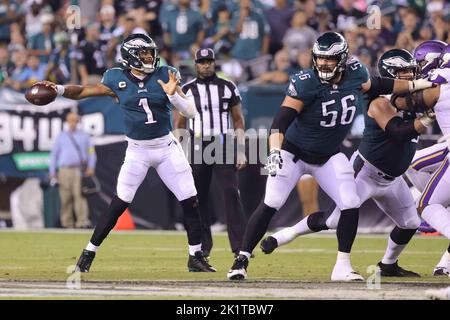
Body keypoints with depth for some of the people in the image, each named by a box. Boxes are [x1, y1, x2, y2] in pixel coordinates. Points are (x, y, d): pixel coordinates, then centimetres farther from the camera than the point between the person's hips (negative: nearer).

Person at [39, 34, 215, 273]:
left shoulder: (165, 76, -5)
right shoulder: (117, 79, -6)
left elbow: (190, 112, -8)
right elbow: (82, 92, -2)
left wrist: (173, 94, -26)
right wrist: (59, 89, -20)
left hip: (167, 148, 2)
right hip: (137, 151, -2)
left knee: (190, 202, 0)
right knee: (119, 204, -6)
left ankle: (196, 258, 13)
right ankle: (89, 253, 6)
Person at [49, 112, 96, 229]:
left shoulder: (84, 136, 16)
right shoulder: (61, 136, 18)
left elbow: (91, 152, 12)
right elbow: (54, 154, 17)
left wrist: (91, 167, -4)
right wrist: (52, 173, 9)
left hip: (80, 170, -2)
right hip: (64, 170, 2)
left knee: (80, 195, -16)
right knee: (65, 198, -3)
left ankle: (82, 221, -23)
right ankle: (67, 223, 2)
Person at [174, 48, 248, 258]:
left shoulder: (228, 88, 6)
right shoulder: (186, 90, 6)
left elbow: (238, 120, 9)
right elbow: (180, 124, 10)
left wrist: (241, 151, 1)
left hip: (223, 145, -1)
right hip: (197, 146, 1)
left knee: (231, 193, -11)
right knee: (198, 197, 2)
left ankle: (240, 245, -13)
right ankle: (202, 246, 12)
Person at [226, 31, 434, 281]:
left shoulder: (355, 74, -10)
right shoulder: (306, 83, -25)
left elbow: (376, 86, 13)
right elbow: (282, 120, -30)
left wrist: (418, 84, 17)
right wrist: (274, 151, -45)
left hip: (328, 157, 4)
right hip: (294, 153, -4)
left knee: (350, 206, -9)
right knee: (271, 204, -13)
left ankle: (342, 267, 4)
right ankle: (242, 259, -4)